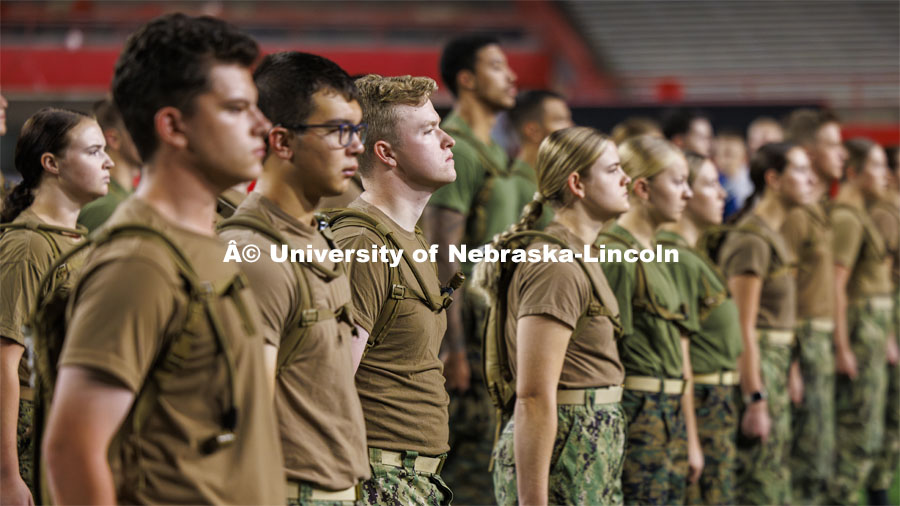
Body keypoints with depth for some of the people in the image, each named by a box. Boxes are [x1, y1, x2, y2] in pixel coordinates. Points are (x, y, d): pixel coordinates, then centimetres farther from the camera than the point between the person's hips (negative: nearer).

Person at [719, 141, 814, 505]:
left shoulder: (773, 235, 14)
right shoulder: (752, 240, -16)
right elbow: (744, 328, -20)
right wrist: (755, 401, -21)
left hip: (777, 362, 10)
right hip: (756, 367, -10)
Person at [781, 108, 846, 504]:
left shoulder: (822, 209, 14)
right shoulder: (795, 215, -15)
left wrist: (835, 344, 16)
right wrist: (790, 365, -20)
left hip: (823, 338, 9)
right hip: (803, 340, -9)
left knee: (822, 456, 13)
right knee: (811, 458, -5)